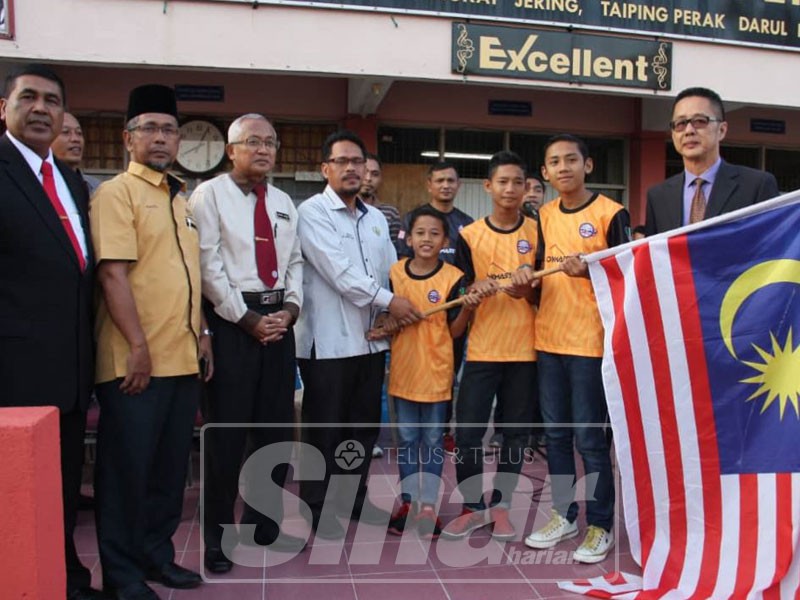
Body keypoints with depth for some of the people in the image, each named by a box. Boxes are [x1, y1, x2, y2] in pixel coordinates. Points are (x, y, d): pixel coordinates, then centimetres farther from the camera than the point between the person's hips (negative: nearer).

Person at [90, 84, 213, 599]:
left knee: (171, 464, 13)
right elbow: (114, 272, -15)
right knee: (126, 465, 2)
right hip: (136, 360, -7)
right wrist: (138, 346, -19)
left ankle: (157, 553, 27)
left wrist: (201, 333, 15)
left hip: (183, 358, 7)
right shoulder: (117, 193, -6)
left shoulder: (182, 201, 17)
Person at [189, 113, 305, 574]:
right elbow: (209, 265, -9)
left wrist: (289, 309, -2)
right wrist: (248, 319, -12)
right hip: (231, 320, -6)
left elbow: (296, 261, 15)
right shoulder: (210, 195, -2)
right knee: (227, 431, -2)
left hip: (279, 320, 6)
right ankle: (216, 537, 12)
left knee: (276, 427, 10)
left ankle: (265, 526, 24)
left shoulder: (284, 202, 16)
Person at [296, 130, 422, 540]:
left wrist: (389, 317, 1)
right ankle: (317, 511, 14)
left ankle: (355, 501, 28)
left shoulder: (376, 218, 15)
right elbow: (339, 271, -16)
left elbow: (392, 272, 15)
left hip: (371, 339, 7)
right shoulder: (313, 212, -7)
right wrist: (388, 302, -13)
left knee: (365, 427, 14)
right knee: (324, 430, 2)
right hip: (328, 341, -7)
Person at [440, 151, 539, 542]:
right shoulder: (469, 235, 3)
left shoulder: (537, 232, 3)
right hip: (482, 348, 0)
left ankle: (500, 504, 22)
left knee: (516, 431, 6)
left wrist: (526, 291, -16)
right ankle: (472, 506, 15)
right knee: (467, 431, -3)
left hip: (525, 349, 0)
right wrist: (476, 289, -18)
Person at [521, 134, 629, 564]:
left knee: (589, 437, -1)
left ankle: (600, 525, 13)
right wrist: (527, 279, -4)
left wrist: (588, 269, -24)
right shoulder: (545, 216, 11)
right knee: (555, 433, 13)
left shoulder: (611, 213, -6)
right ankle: (563, 514, 26)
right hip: (548, 338, 6)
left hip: (590, 341, -6)